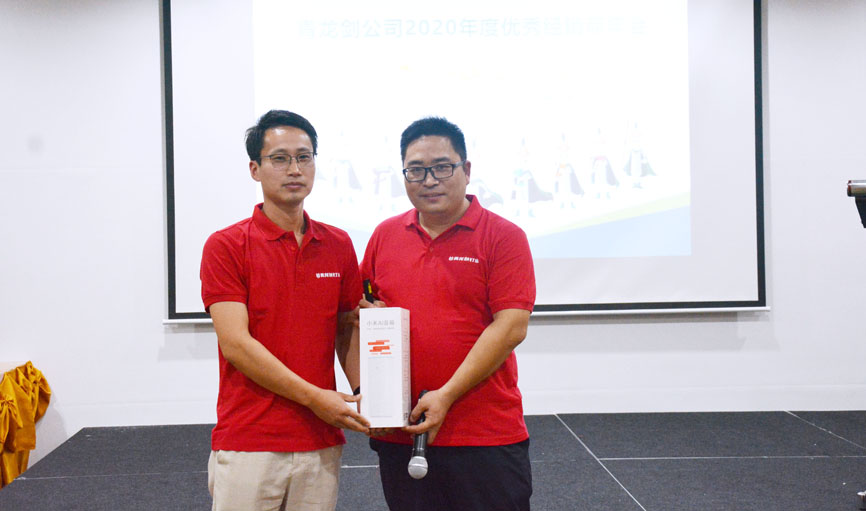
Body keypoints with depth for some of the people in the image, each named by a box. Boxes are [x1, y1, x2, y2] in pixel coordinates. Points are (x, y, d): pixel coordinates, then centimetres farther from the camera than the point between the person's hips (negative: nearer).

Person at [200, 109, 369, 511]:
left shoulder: (338, 245, 8)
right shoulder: (225, 246, -5)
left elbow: (347, 331, 12)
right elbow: (235, 343, -12)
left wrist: (365, 401, -4)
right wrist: (313, 396, -15)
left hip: (321, 444, 4)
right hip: (248, 444, -3)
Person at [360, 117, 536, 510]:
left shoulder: (503, 237, -4)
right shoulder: (384, 236, 10)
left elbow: (511, 327, -12)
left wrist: (447, 396, -16)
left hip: (487, 436, -4)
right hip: (399, 434, 4)